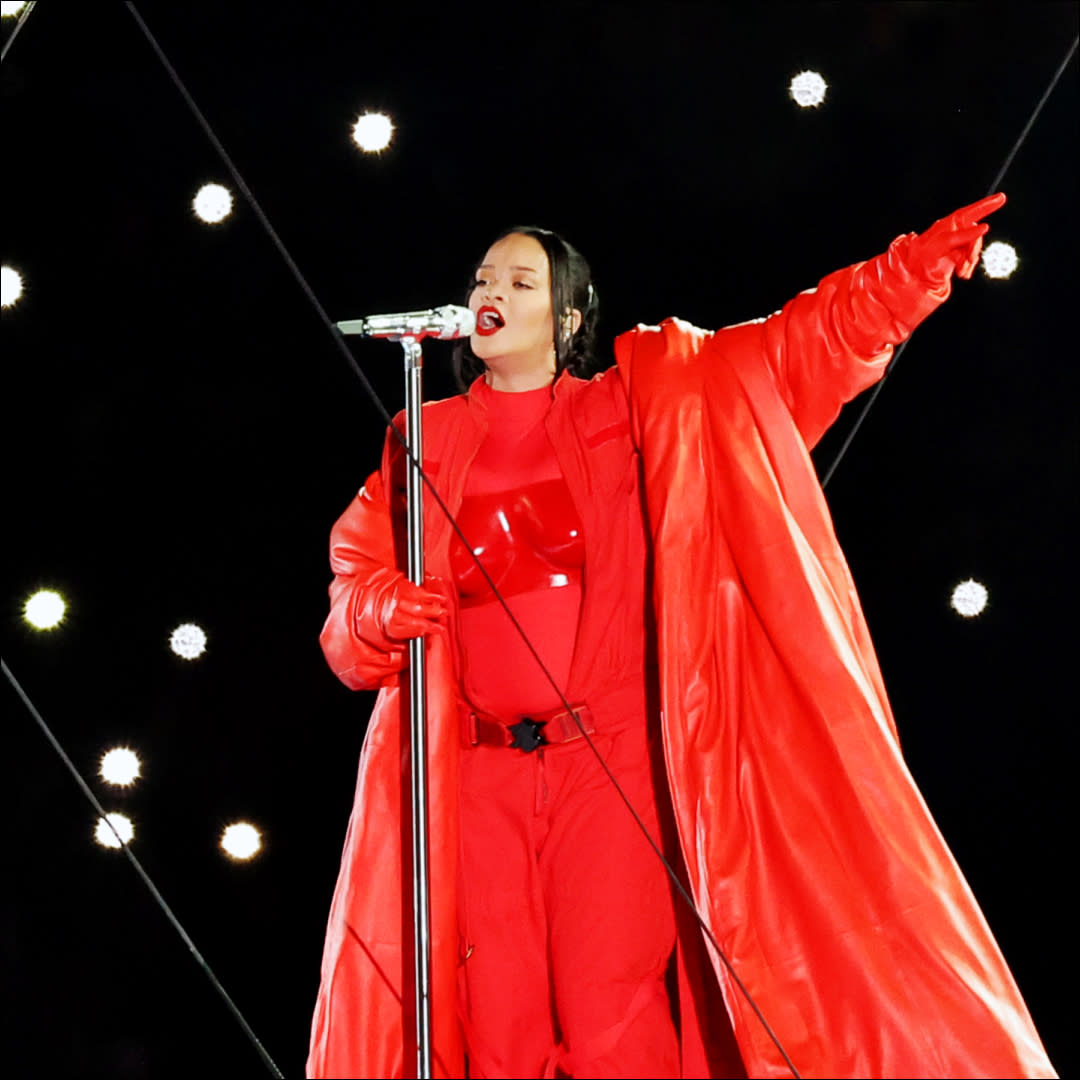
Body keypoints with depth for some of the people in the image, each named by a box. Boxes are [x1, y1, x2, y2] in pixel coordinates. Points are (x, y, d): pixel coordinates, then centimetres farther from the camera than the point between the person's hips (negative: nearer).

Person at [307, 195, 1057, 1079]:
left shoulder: (631, 409, 9)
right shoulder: (426, 444, 16)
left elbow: (788, 350, 4)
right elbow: (358, 571, 16)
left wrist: (915, 269, -5)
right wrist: (382, 609, -8)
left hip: (608, 760, -2)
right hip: (478, 773, 3)